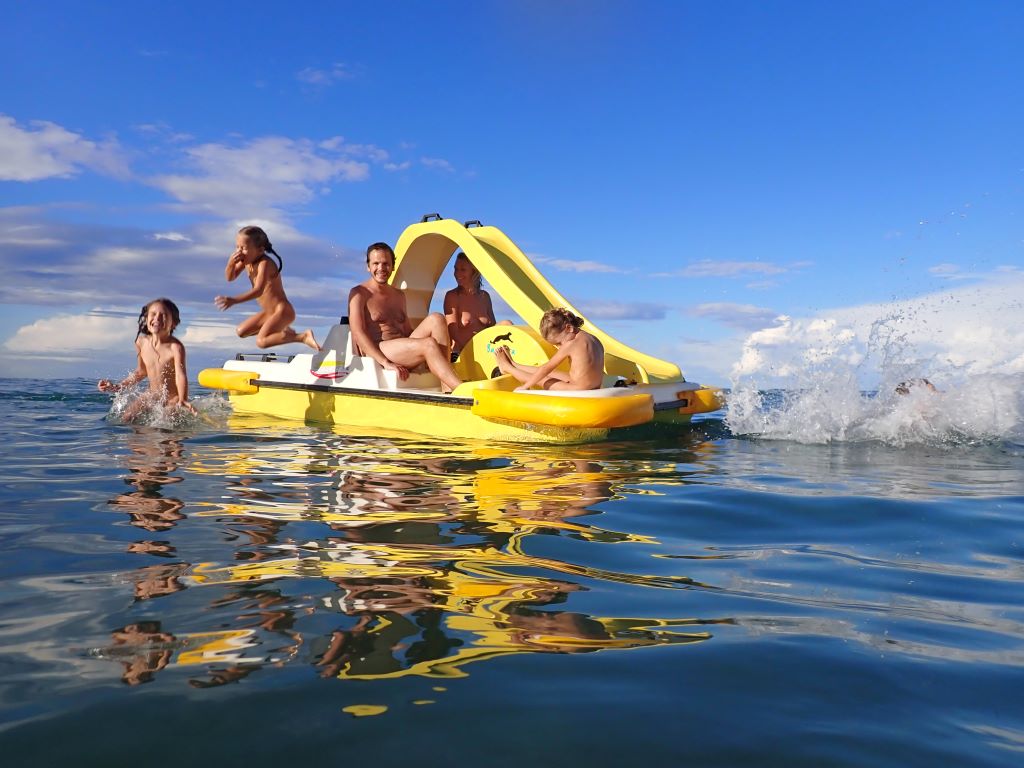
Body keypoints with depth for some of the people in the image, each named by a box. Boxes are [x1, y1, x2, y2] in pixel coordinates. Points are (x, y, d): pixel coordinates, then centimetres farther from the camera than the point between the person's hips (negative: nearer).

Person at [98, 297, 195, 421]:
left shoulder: (175, 347, -23)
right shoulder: (141, 342, -5)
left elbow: (181, 375, -35)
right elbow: (141, 371, 12)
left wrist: (183, 400, -53)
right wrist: (117, 387, 13)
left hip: (173, 398, -6)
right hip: (152, 395, 6)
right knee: (126, 417, -4)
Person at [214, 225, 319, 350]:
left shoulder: (264, 263, -24)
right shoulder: (246, 260, 1)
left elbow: (258, 291, -36)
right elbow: (230, 278, 9)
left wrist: (234, 300, -45)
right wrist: (231, 263, -13)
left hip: (282, 311, -10)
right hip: (269, 312, 10)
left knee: (261, 342, -26)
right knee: (241, 332, 17)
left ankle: (303, 336, -24)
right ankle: (282, 330, 22)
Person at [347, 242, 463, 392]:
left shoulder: (399, 295, 23)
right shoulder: (359, 293, 2)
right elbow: (358, 333, -10)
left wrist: (443, 341, 5)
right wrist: (386, 363, -22)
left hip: (403, 353, 7)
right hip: (375, 355, -7)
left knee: (436, 319, -17)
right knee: (429, 344, -30)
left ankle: (447, 387, -28)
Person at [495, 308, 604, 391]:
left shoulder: (570, 345, -17)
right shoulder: (595, 340, 6)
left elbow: (546, 368, -9)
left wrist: (525, 387, -1)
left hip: (577, 392, -8)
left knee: (541, 379, 13)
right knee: (551, 373, 22)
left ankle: (507, 367, 36)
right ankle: (514, 365, 42)